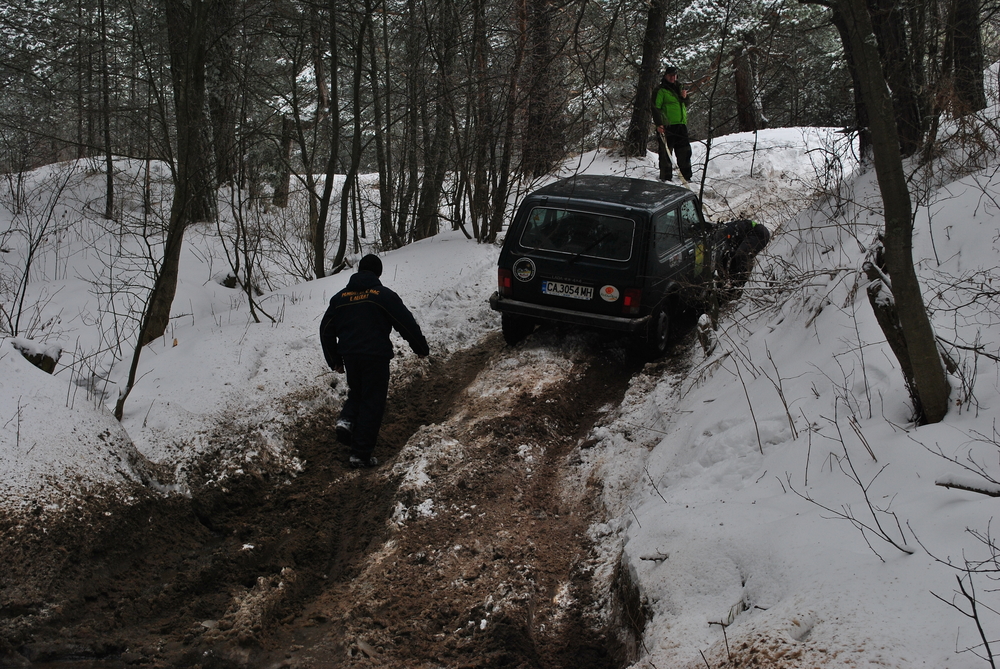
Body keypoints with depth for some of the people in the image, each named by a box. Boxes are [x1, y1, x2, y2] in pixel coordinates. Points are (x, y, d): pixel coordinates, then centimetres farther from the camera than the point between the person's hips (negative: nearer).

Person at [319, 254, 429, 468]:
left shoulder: (340, 297, 9)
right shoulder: (384, 295, -4)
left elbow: (326, 330, 13)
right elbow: (407, 324, -5)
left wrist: (335, 361, 22)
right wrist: (421, 348, 9)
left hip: (350, 357, 4)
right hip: (376, 357, -4)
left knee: (356, 393, 26)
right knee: (372, 403, 3)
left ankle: (347, 420, -3)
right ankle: (361, 454, 3)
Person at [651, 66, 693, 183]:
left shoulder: (679, 88, 19)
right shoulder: (660, 90, -2)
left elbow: (685, 105, 27)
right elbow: (655, 108, -8)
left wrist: (684, 98, 4)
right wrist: (658, 124, -18)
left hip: (681, 125, 7)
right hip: (667, 126, -7)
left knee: (685, 152, 9)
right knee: (666, 153, -6)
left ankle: (686, 176, 17)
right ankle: (666, 177, 0)